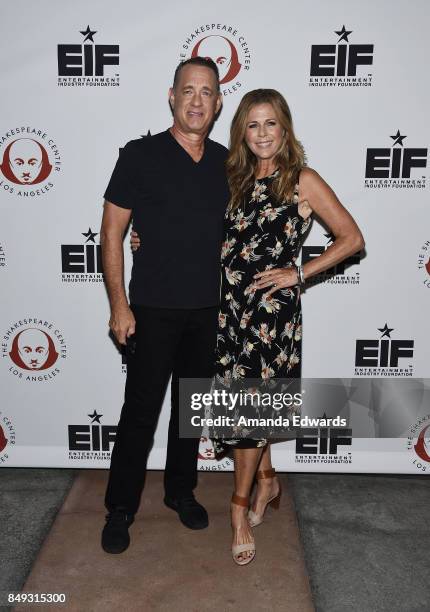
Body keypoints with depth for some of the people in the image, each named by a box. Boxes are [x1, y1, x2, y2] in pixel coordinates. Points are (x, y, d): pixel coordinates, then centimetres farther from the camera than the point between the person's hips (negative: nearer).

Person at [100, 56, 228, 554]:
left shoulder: (226, 162, 6)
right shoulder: (140, 155, -6)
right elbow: (112, 232, -6)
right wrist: (118, 303, -11)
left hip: (208, 311, 4)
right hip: (153, 310, -4)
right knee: (140, 412, 3)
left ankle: (181, 491, 36)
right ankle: (120, 509, 22)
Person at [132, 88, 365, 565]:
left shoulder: (303, 181, -2)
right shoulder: (236, 179, 12)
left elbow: (352, 238, -3)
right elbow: (217, 239, 20)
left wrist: (299, 273, -9)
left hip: (272, 306, -5)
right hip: (229, 303, 5)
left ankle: (241, 507, 16)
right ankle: (266, 481, 34)